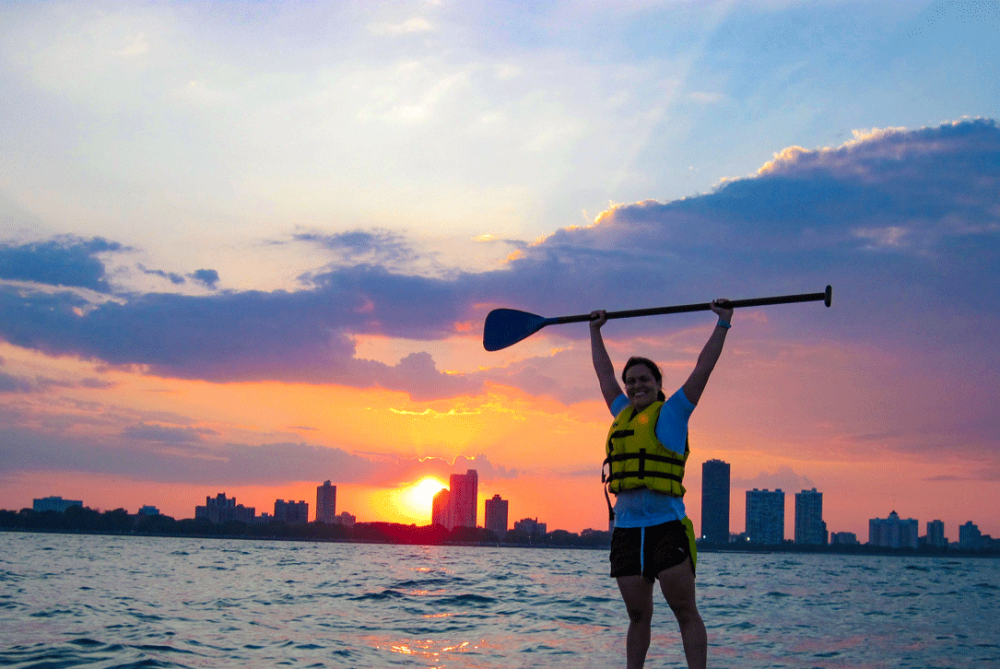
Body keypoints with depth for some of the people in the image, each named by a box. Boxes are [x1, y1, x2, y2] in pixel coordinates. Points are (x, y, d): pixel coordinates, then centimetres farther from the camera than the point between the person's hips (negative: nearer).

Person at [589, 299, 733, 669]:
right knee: (638, 617, 7)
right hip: (626, 531, 5)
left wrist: (723, 322, 11)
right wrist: (595, 330, 41)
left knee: (686, 612, -7)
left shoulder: (672, 412, 7)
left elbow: (704, 367, 8)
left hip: (667, 527, -5)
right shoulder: (622, 414, 20)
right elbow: (604, 372, 33)